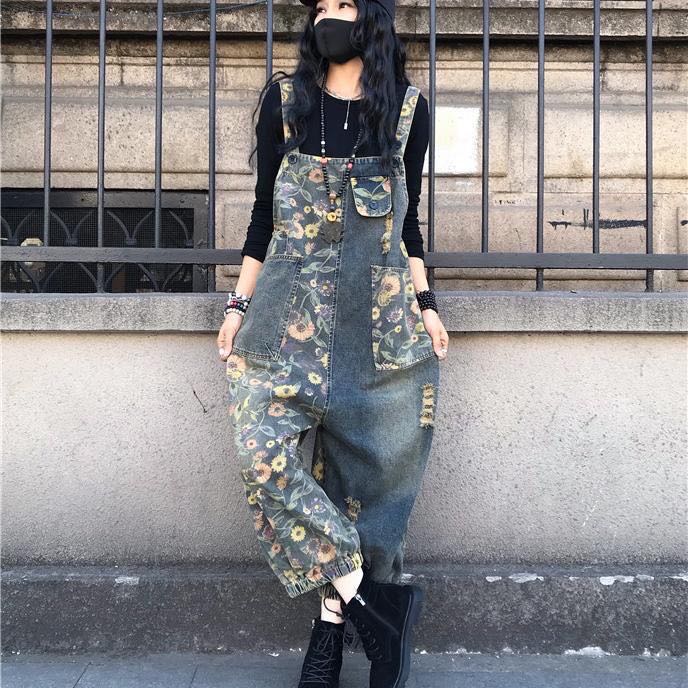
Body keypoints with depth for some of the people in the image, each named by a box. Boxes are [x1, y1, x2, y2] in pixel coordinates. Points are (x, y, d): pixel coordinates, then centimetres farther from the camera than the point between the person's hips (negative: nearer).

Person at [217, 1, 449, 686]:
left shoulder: (408, 106, 8)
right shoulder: (284, 96, 8)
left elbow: (408, 220, 13)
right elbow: (263, 211, 8)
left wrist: (424, 303, 5)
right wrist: (238, 305, 4)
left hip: (379, 311, 0)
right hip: (291, 306, 0)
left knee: (362, 463, 2)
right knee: (262, 445, -16)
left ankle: (333, 619, 17)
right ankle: (375, 600, -6)